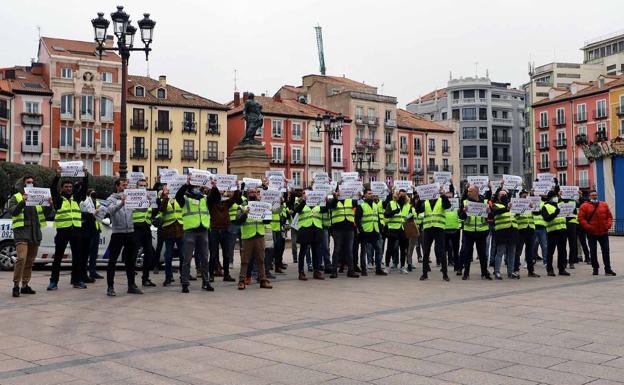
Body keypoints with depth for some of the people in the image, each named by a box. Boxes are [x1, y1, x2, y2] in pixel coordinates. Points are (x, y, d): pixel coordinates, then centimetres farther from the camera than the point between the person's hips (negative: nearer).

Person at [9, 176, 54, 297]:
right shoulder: (16, 197, 6)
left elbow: (47, 213, 12)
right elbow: (13, 211, -10)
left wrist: (50, 204, -10)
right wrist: (22, 202, -26)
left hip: (35, 233, 5)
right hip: (21, 232, -5)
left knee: (30, 261, 8)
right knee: (21, 258, -18)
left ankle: (25, 285, 15)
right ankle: (16, 285, -14)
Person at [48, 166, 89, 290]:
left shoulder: (76, 198, 15)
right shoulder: (58, 199, 4)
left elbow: (84, 188, 7)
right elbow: (53, 189, -11)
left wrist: (85, 175, -7)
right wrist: (57, 176, -25)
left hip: (76, 230, 4)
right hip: (62, 230, -4)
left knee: (77, 257, 6)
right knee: (58, 257, 0)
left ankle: (77, 280, 14)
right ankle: (53, 281, 4)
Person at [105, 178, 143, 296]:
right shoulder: (111, 199, -1)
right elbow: (111, 210, -21)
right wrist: (121, 203, -39)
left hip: (130, 232, 5)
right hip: (117, 233, -5)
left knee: (131, 260, 11)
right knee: (112, 261, -1)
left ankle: (131, 285, 20)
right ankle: (110, 287, 3)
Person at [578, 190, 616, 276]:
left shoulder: (604, 205, 9)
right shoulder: (584, 206, -2)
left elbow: (609, 216, 11)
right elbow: (581, 218, -7)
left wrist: (608, 225, -5)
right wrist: (588, 227, -16)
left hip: (603, 232, 2)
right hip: (592, 233, -2)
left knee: (606, 250, 2)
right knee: (593, 251, 4)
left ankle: (608, 269, 5)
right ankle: (595, 268, 14)